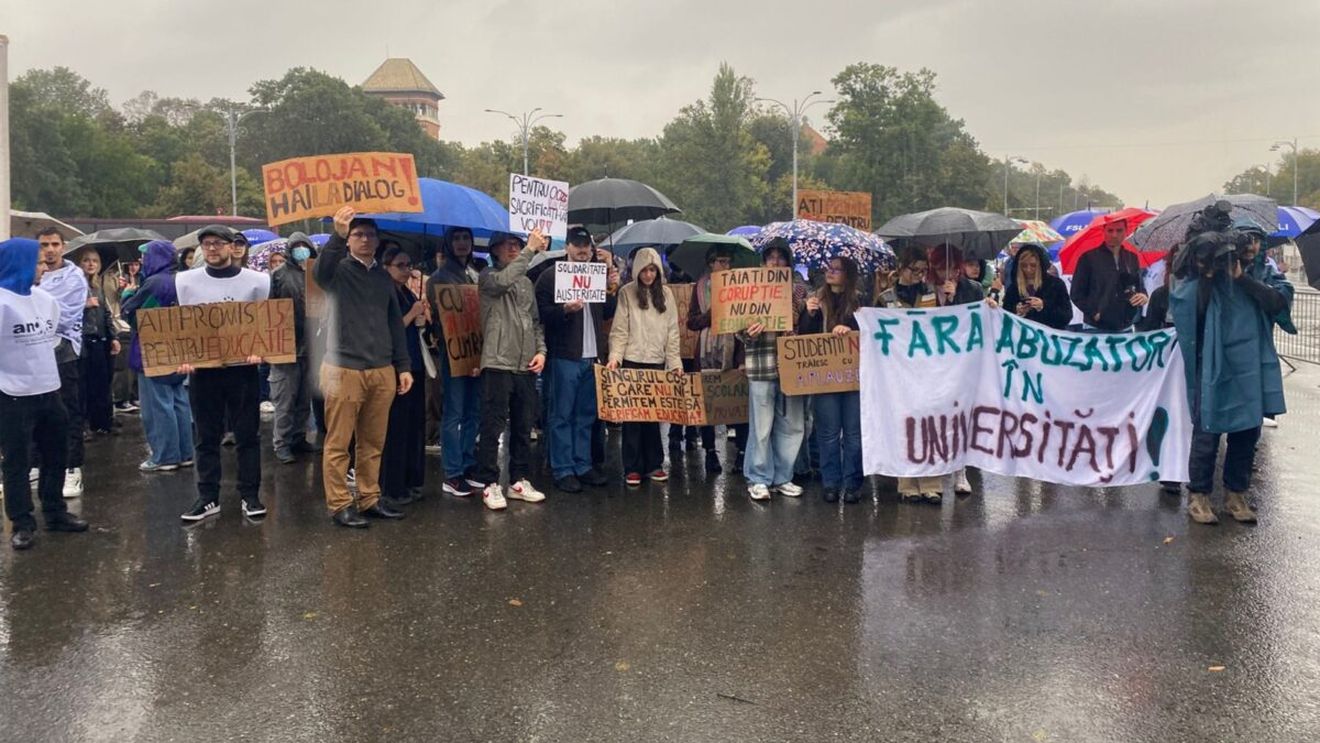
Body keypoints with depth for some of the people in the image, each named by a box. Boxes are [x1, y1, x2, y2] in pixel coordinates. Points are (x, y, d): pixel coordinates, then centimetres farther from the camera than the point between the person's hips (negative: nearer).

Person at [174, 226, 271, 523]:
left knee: (248, 435, 4)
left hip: (242, 368, -1)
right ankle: (208, 497, 17)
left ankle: (250, 496, 14)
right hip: (202, 369, 1)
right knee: (207, 437, 8)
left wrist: (259, 350, -13)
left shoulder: (256, 281, -1)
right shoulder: (186, 281, 4)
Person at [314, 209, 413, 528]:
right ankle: (340, 505, 6)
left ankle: (369, 500, 20)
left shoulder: (384, 277, 16)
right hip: (344, 369, -5)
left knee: (373, 443, 10)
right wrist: (337, 235, -40)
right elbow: (321, 271, -25)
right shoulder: (339, 270, 1)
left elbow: (395, 324, 17)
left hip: (383, 371, 5)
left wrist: (404, 366, 12)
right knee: (338, 443, -1)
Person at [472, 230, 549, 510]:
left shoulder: (527, 283, 18)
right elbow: (504, 280, -25)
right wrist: (531, 249, -22)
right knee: (493, 427, -4)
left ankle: (519, 481, 20)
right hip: (498, 363, -6)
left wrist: (541, 350, 5)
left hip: (526, 366, 6)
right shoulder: (488, 277, -1)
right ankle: (490, 484, 3)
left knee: (523, 427, 10)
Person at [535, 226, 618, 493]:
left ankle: (583, 465, 19)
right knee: (561, 415, -1)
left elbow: (607, 314, 16)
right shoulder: (550, 276, -2)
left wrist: (612, 289, 2)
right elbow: (542, 314, -10)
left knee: (586, 416, 11)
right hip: (563, 357, -6)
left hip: (592, 356, 6)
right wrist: (565, 309, -26)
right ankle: (563, 470, 4)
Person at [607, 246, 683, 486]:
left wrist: (674, 361, 1)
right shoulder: (627, 293, -1)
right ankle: (632, 468, 7)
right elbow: (619, 330, -4)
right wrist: (615, 356, -17)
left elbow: (672, 330, 7)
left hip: (657, 362, 3)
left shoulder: (665, 293, 8)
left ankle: (653, 464, 16)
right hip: (632, 361, -3)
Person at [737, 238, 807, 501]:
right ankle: (758, 479, 13)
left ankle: (782, 477, 22)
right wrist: (749, 333, -20)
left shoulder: (799, 289, 11)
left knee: (791, 424, 9)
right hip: (761, 365, -3)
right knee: (761, 425, 1)